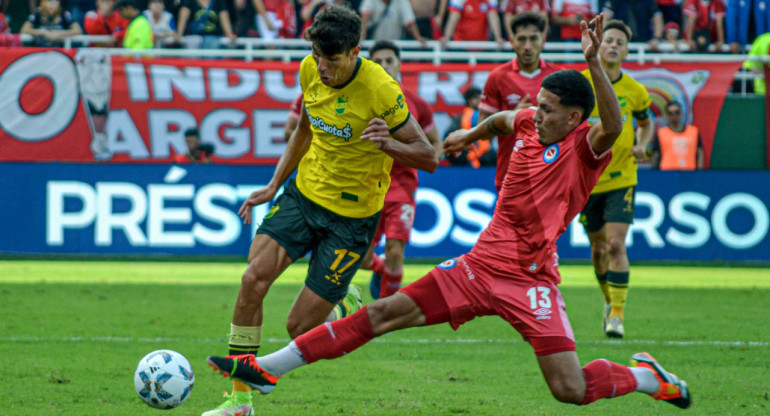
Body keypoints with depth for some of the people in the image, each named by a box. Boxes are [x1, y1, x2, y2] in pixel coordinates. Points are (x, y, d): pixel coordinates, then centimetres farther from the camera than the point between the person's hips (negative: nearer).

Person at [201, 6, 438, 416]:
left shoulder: (380, 90, -22)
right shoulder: (310, 71, -3)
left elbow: (428, 157, -16)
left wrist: (388, 144, -35)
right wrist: (273, 187, 16)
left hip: (352, 217, -5)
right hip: (303, 193, 5)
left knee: (300, 327, -7)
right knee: (253, 279, -18)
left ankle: (344, 305, 31)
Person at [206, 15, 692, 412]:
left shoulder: (586, 147, -11)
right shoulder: (530, 123, 8)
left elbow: (613, 125, -35)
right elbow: (503, 118, 33)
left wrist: (593, 63, -44)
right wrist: (471, 135, 45)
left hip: (532, 280, -5)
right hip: (480, 265, 5)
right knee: (385, 313, -2)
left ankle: (646, 376, 19)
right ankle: (268, 368, -1)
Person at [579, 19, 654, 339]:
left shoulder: (635, 91, -2)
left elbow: (646, 123, 16)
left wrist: (642, 145, -4)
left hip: (621, 179, -1)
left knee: (616, 245, -14)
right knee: (598, 247, 11)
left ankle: (617, 314, -11)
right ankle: (610, 301, 36)